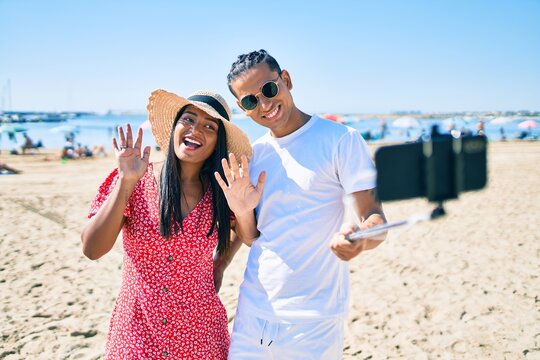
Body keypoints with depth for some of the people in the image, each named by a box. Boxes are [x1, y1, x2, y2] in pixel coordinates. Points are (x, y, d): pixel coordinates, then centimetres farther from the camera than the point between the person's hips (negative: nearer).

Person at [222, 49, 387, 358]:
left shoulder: (341, 139, -9)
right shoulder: (253, 154, 6)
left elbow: (377, 221, -13)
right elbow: (252, 238, 10)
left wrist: (359, 240, -36)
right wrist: (241, 212, -11)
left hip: (314, 320, -4)